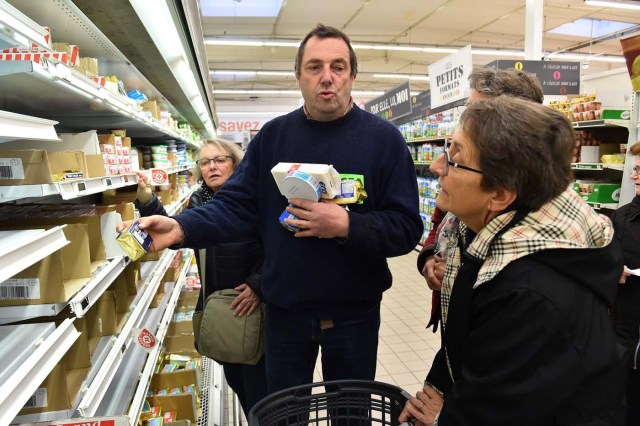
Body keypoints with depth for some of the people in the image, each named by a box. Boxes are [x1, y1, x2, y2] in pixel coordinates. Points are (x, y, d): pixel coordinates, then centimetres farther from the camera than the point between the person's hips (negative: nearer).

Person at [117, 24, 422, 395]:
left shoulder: (384, 138, -9)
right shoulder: (272, 135, -1)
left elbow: (407, 228, -11)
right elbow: (237, 206, -3)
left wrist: (346, 225, -28)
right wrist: (181, 228, -20)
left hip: (354, 313, -1)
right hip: (284, 310, 2)